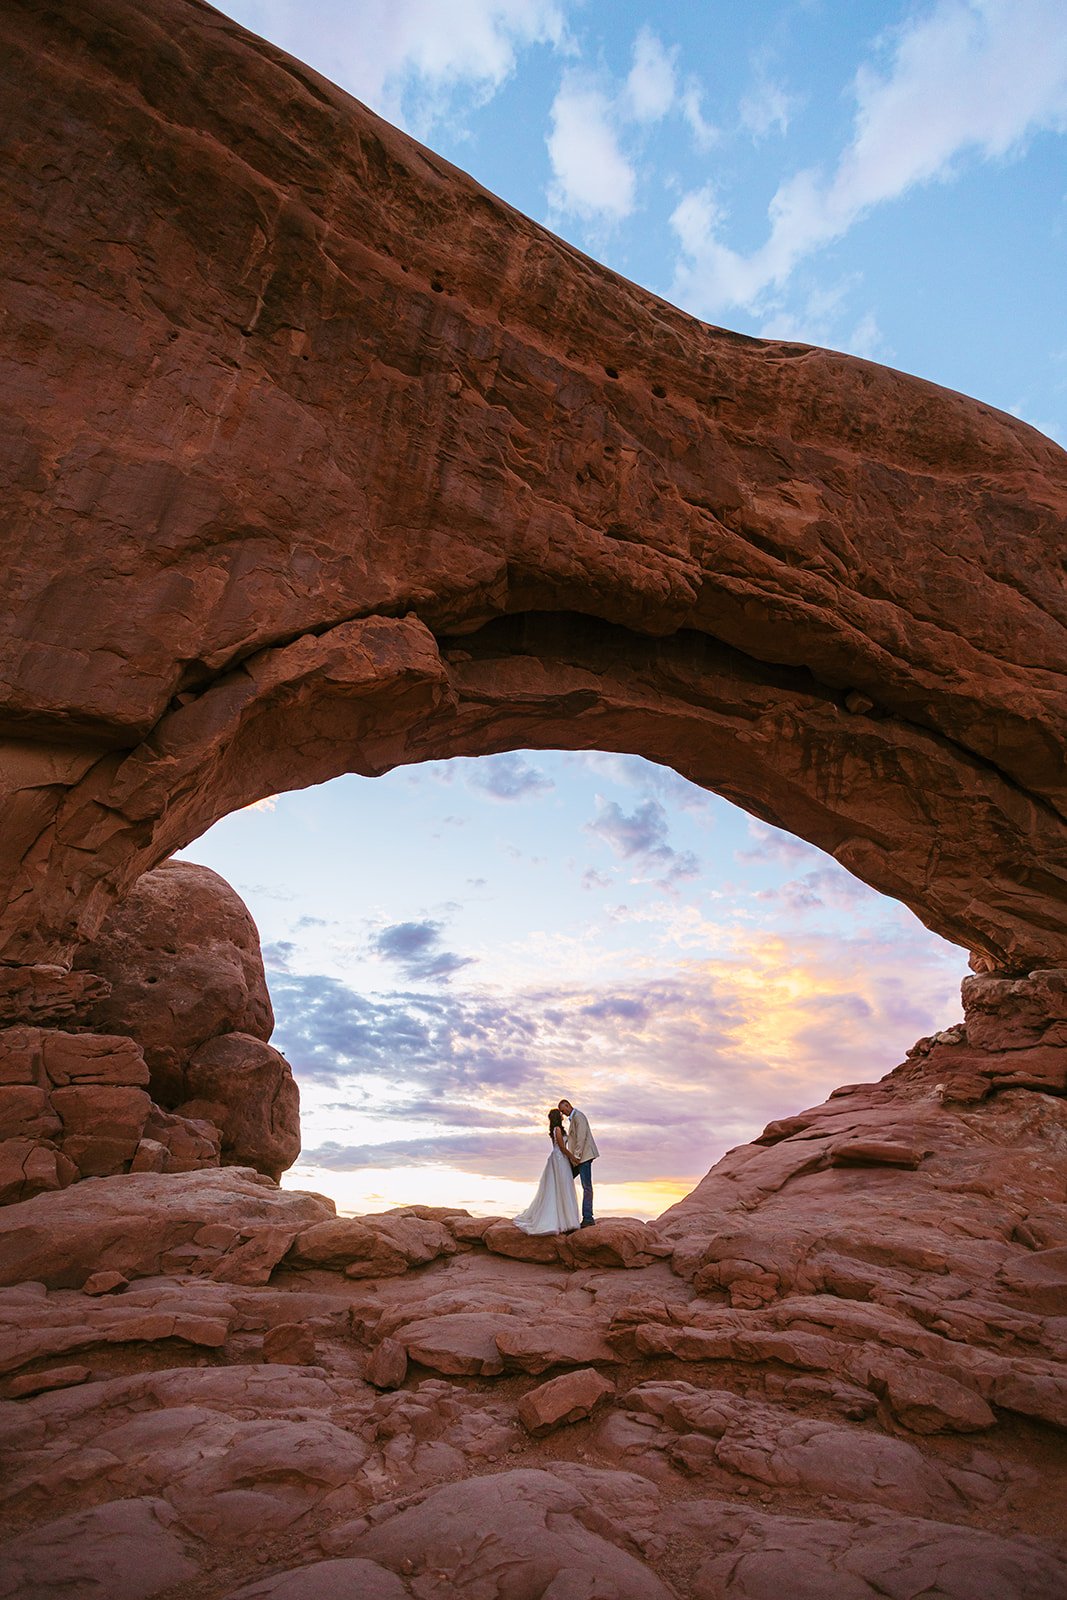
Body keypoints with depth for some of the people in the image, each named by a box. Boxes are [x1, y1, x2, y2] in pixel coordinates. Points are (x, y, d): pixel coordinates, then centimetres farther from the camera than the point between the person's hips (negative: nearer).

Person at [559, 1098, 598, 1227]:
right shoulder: (573, 1118, 19)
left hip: (584, 1156, -10)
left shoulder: (578, 1116, -13)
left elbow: (581, 1137, -20)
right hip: (577, 1157, 10)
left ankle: (588, 1218, -5)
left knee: (586, 1186, -7)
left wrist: (576, 1156, -21)